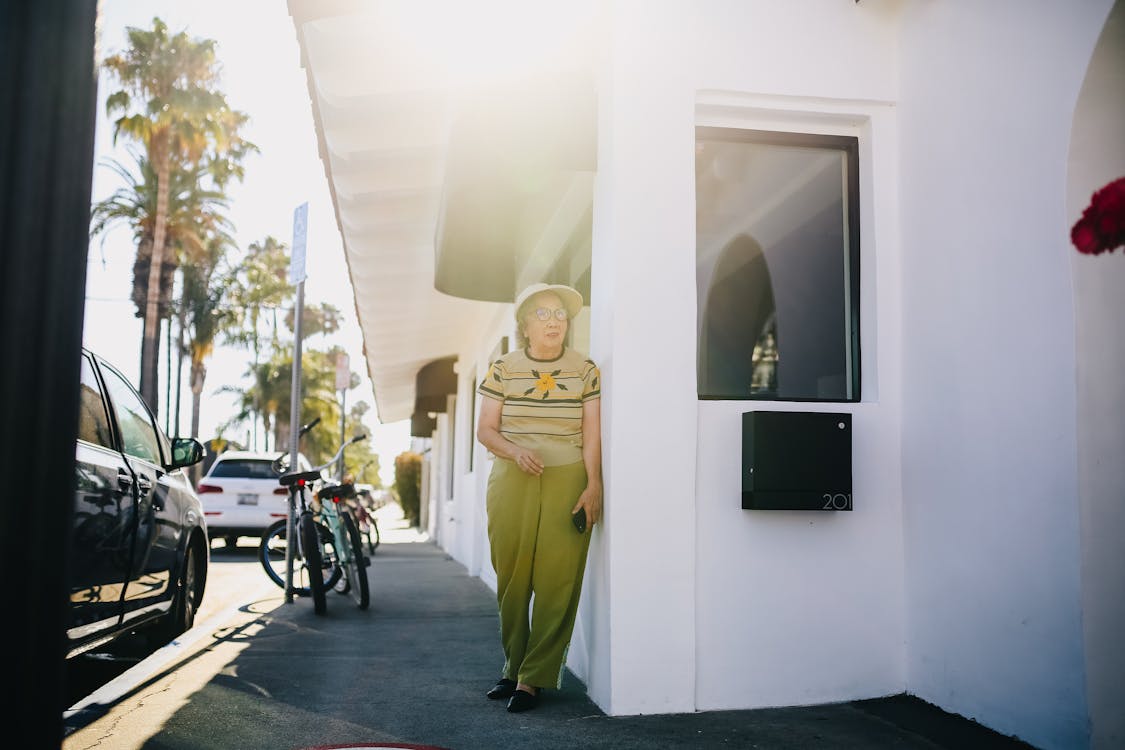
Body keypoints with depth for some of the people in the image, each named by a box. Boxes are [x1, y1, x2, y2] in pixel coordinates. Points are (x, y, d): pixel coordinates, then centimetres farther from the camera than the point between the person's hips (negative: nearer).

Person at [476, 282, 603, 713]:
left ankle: (532, 678, 5)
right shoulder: (503, 369, 5)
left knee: (557, 581, -4)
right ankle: (514, 666, 21)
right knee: (511, 578, 4)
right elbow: (486, 430, 5)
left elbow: (593, 434, 1)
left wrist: (593, 487, -9)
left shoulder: (585, 370, 5)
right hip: (512, 483, 1)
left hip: (568, 482, -1)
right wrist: (515, 452, -13)